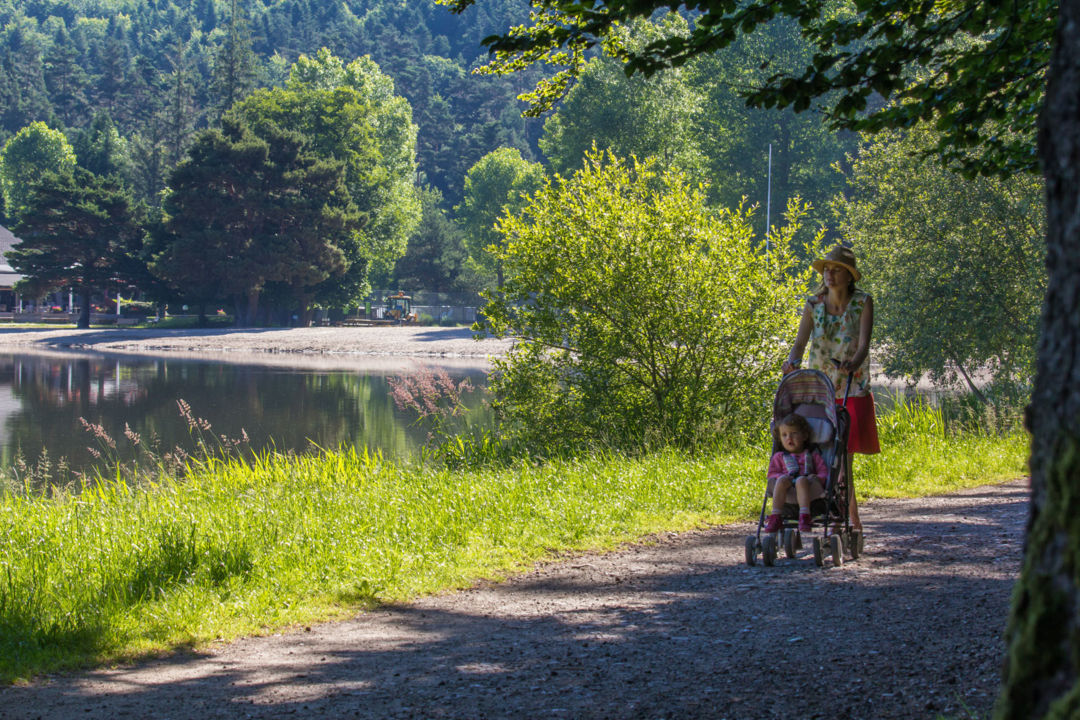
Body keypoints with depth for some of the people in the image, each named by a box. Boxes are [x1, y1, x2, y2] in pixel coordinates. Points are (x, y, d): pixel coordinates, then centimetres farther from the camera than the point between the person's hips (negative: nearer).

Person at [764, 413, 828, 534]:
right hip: (787, 492, 1)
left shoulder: (813, 455, 28)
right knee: (782, 479, -34)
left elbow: (824, 473, 17)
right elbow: (772, 474, 19)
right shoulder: (779, 457, 31)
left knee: (801, 480, -37)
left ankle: (804, 517, -55)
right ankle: (775, 518, -43)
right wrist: (781, 477, -5)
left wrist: (818, 478, -8)